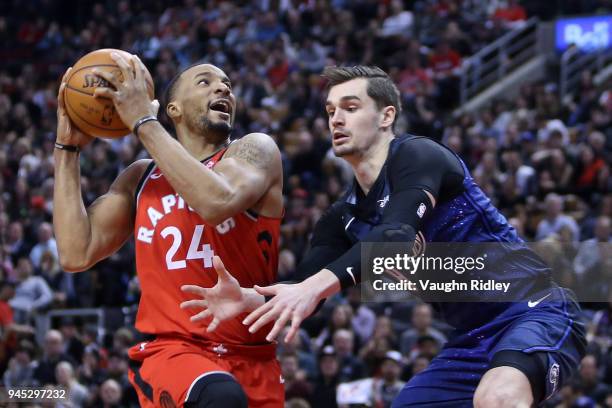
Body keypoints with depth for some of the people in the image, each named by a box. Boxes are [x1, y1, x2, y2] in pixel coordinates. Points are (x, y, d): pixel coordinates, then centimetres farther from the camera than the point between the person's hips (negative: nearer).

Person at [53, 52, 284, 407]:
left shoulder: (255, 150, 2)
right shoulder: (140, 178, 13)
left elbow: (218, 203, -21)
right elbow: (77, 254, 3)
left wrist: (143, 121, -15)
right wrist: (68, 147, 6)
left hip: (251, 359, 1)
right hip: (171, 350, -1)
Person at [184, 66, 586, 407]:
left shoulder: (418, 155, -11)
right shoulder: (345, 216, 11)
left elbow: (398, 237, -31)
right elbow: (295, 301, 2)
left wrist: (318, 285, -43)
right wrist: (247, 299, -20)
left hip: (534, 312, -9)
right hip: (472, 339, 9)